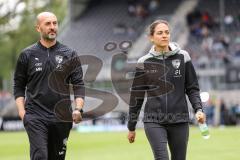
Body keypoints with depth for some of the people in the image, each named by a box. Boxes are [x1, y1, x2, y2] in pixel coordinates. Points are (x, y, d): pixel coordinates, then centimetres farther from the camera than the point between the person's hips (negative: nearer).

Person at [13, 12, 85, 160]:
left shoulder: (70, 55, 8)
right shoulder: (27, 55, 6)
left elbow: (78, 85, 5)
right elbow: (19, 86, 10)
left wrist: (78, 109, -9)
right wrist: (21, 110, -3)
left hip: (62, 117, 2)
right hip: (35, 117, -2)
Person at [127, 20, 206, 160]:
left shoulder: (183, 57, 3)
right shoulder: (144, 62, 1)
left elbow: (192, 88, 7)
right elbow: (137, 96, 6)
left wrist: (199, 109, -10)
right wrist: (131, 127, 10)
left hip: (180, 121, 2)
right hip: (154, 121, -2)